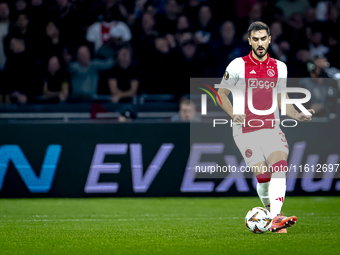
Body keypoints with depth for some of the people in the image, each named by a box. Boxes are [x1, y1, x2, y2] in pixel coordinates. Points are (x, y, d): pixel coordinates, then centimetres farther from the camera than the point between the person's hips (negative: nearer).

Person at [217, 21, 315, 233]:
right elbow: (222, 94, 6)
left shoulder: (279, 67, 9)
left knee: (280, 165, -21)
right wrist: (233, 114, -11)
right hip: (245, 130, -2)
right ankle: (272, 213, 13)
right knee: (262, 175, -9)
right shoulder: (238, 65, -2)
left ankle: (275, 219, -30)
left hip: (271, 128, 2)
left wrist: (297, 115, 0)